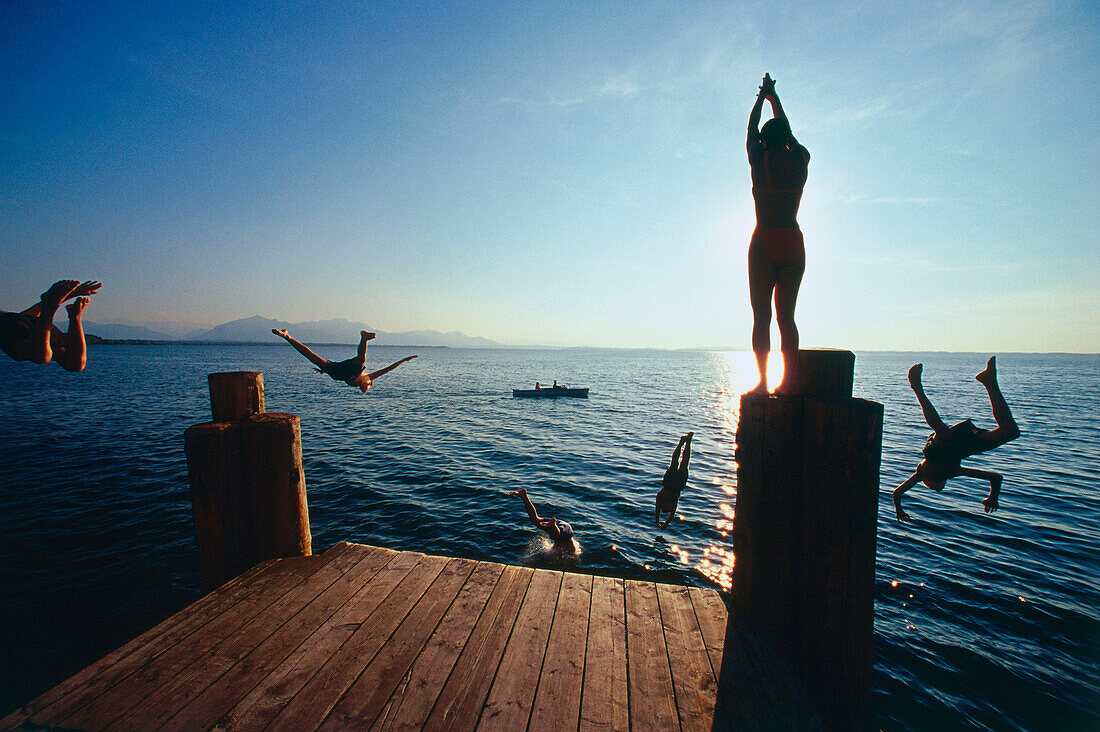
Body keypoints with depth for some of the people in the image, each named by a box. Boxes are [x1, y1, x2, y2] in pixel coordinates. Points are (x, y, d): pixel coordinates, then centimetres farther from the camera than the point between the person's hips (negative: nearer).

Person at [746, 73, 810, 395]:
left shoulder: (760, 159, 1)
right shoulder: (800, 159, 10)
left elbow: (752, 129, 22)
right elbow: (788, 133, 31)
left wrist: (762, 97, 40)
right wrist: (774, 98, 45)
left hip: (764, 243, -4)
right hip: (793, 243, 4)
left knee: (762, 316, -3)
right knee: (786, 316, 6)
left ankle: (763, 381, -6)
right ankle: (790, 381, 4)